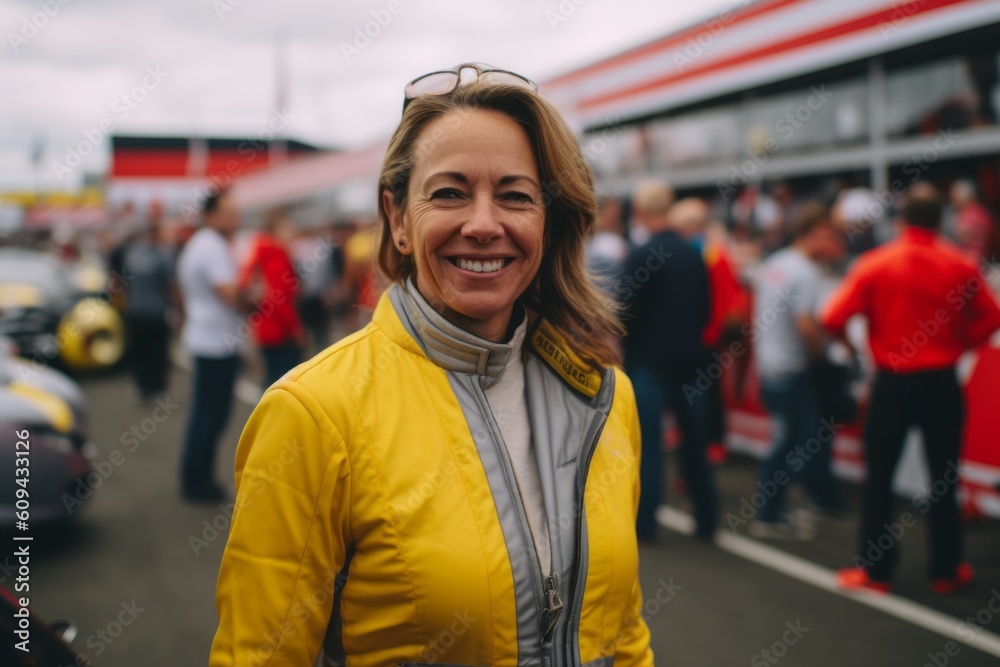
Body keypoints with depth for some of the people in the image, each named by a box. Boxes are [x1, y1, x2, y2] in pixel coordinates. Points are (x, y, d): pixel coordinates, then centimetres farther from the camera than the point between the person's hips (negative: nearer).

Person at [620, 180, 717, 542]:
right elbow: (705, 308, 9)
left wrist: (628, 349, 3)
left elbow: (626, 312, -13)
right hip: (690, 359, 5)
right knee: (695, 440, 12)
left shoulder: (640, 257, -13)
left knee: (648, 442, 2)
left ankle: (644, 521, 5)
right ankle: (706, 519, 16)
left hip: (649, 360, -5)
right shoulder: (694, 254, 4)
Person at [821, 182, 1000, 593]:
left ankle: (873, 571, 11)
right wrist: (957, 343, 11)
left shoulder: (876, 263, -9)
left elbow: (834, 319, -12)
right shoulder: (960, 266, -5)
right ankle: (946, 571, 19)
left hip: (892, 382, -1)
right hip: (941, 382, 1)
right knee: (943, 478, 11)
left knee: (879, 476, 7)